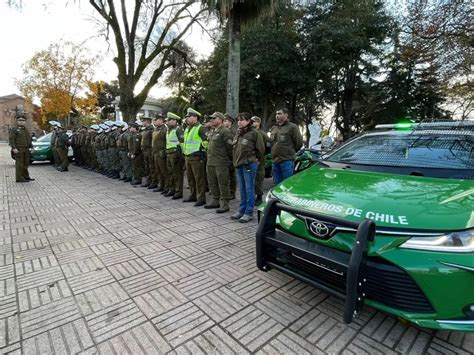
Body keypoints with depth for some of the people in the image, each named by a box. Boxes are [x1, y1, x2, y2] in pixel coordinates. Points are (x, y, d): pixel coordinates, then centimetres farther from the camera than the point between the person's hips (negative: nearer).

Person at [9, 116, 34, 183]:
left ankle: (26, 177, 17)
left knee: (25, 164, 10)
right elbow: (11, 139, -10)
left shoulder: (26, 130, 20)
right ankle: (19, 178, -6)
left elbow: (29, 140, 27)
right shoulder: (14, 129, -2)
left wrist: (31, 147, 17)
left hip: (26, 150, 7)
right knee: (19, 164, -8)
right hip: (18, 150, -7)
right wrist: (14, 148, -19)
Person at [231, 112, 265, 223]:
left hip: (249, 165, -7)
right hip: (238, 164, 7)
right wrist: (237, 159, 14)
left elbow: (261, 149, -6)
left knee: (249, 189, -1)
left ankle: (249, 213, 8)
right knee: (242, 189, 14)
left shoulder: (254, 133, -9)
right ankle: (242, 210, 25)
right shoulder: (238, 133, 12)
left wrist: (254, 159, 2)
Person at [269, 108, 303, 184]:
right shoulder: (273, 128, 15)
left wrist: (291, 152, 6)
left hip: (287, 161, -6)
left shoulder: (292, 127, -5)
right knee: (277, 183, 14)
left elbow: (299, 142, -4)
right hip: (275, 161, 6)